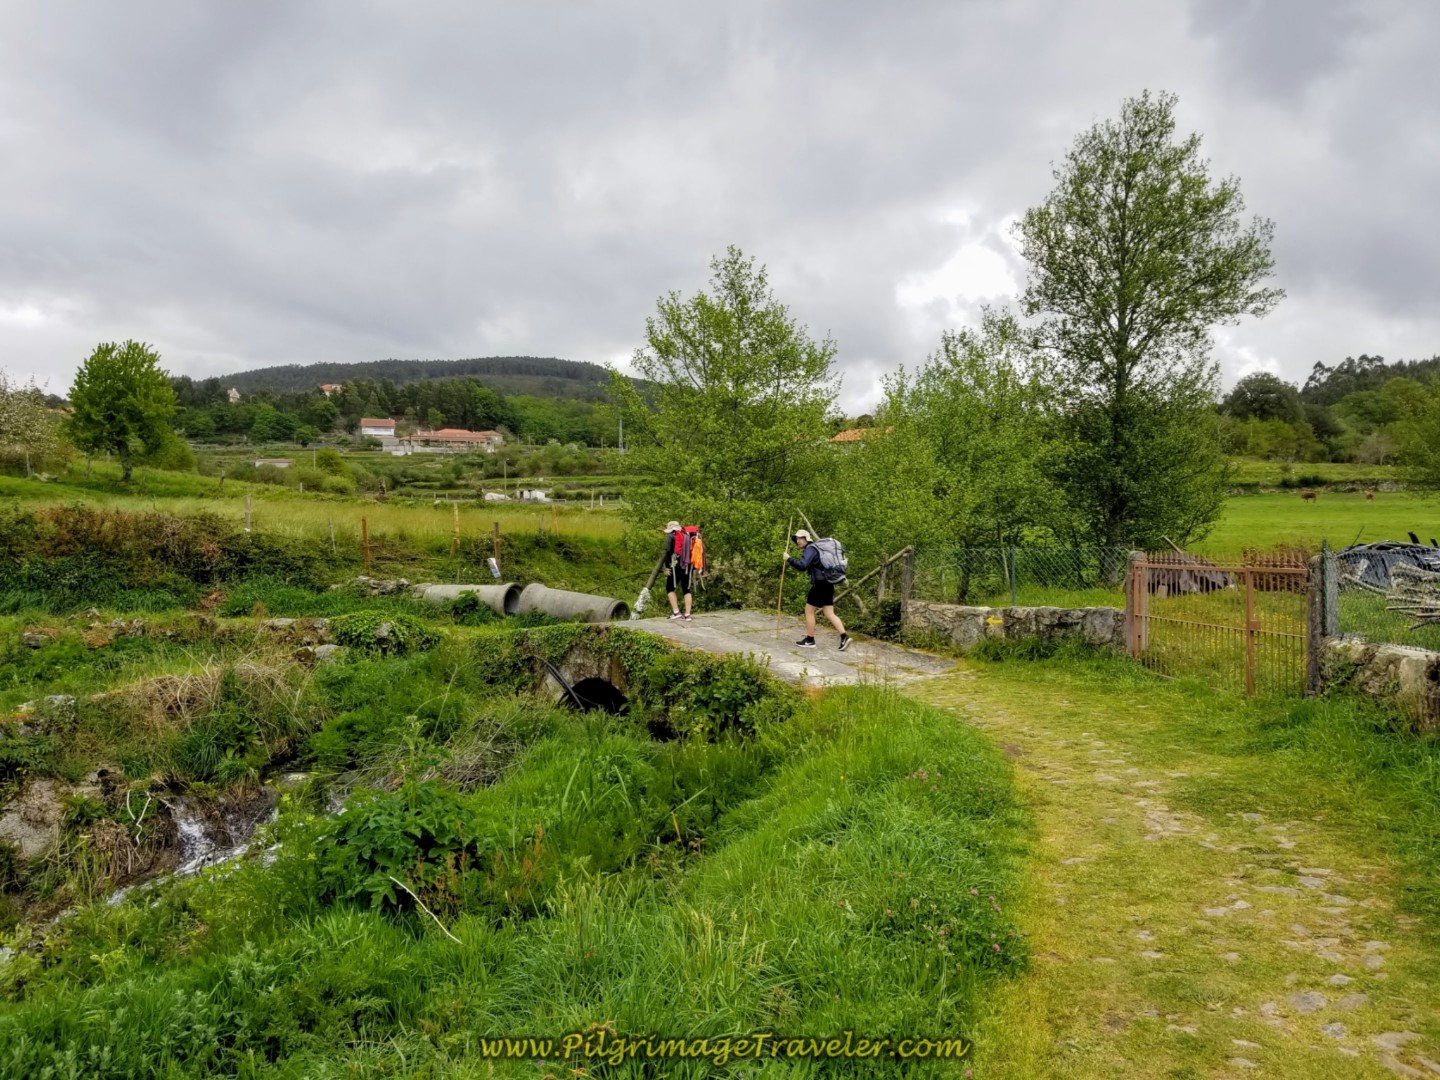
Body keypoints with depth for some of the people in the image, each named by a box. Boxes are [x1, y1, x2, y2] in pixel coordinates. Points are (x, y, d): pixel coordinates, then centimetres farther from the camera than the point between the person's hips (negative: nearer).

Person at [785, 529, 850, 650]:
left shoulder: (810, 549, -11)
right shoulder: (816, 548, 20)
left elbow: (802, 565, -26)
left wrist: (789, 559, -16)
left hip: (820, 584, -9)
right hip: (827, 584, 9)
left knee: (809, 611, 2)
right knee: (830, 613, 6)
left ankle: (809, 640, 8)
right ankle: (844, 637, -4)